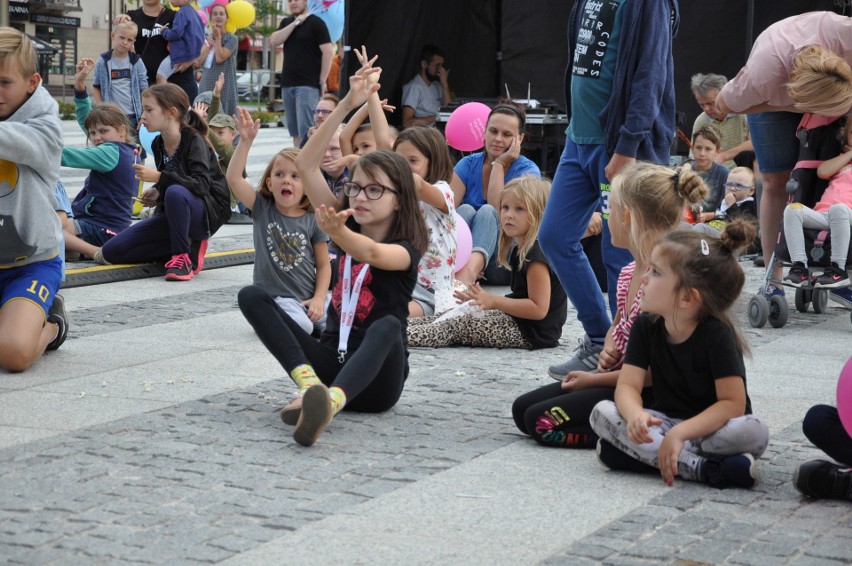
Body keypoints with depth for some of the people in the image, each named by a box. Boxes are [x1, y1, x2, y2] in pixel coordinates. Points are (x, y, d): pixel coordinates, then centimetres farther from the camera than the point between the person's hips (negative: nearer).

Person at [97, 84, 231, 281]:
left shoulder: (194, 141, -18)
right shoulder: (158, 144, 4)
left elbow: (201, 185, -31)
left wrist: (159, 177, -35)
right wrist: (156, 191, -4)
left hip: (209, 212, -8)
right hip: (176, 215, 8)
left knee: (175, 192, -41)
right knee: (111, 250, -5)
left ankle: (184, 257, -21)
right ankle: (190, 245, 0)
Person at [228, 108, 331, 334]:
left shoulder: (312, 220, 2)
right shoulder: (262, 208, 1)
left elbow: (323, 265, 5)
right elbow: (233, 178, -12)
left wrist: (318, 299, -9)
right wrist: (246, 140, -20)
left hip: (307, 298, 2)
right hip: (272, 296, -2)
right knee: (300, 327, -29)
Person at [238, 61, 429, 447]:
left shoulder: (405, 248, -7)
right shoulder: (348, 225, 9)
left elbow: (372, 253, -32)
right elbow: (306, 164, 0)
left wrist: (336, 233, -54)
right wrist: (347, 105, -7)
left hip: (375, 380, -5)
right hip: (331, 358, 5)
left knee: (387, 326, -39)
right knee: (251, 296, -10)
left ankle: (328, 404, -66)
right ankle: (309, 382, -34)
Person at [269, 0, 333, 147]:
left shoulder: (315, 23, -4)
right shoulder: (286, 22, 16)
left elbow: (328, 52, -9)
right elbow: (274, 42, 0)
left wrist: (322, 81, -12)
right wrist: (295, 23, -6)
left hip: (307, 85, -7)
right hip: (288, 84, 7)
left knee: (305, 129, -14)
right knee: (293, 128, 9)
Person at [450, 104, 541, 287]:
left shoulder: (528, 171, -3)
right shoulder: (468, 165, 3)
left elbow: (499, 212, -19)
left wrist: (499, 164, -11)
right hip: (465, 250, 2)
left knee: (487, 211, -29)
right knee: (466, 210, -26)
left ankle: (470, 268, -59)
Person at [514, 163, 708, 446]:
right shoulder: (629, 273, 6)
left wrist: (593, 380, -13)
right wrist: (608, 351, 2)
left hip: (648, 392, -10)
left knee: (542, 421, -17)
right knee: (522, 408, 7)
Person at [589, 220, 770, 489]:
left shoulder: (716, 334, -18)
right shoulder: (646, 326, -3)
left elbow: (733, 403, -23)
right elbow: (628, 385, -10)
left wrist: (679, 433, -35)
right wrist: (635, 415, -35)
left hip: (711, 426, -4)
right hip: (667, 423, 5)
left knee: (754, 431, -35)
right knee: (602, 412, -22)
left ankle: (647, 456, -30)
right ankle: (705, 469, -30)